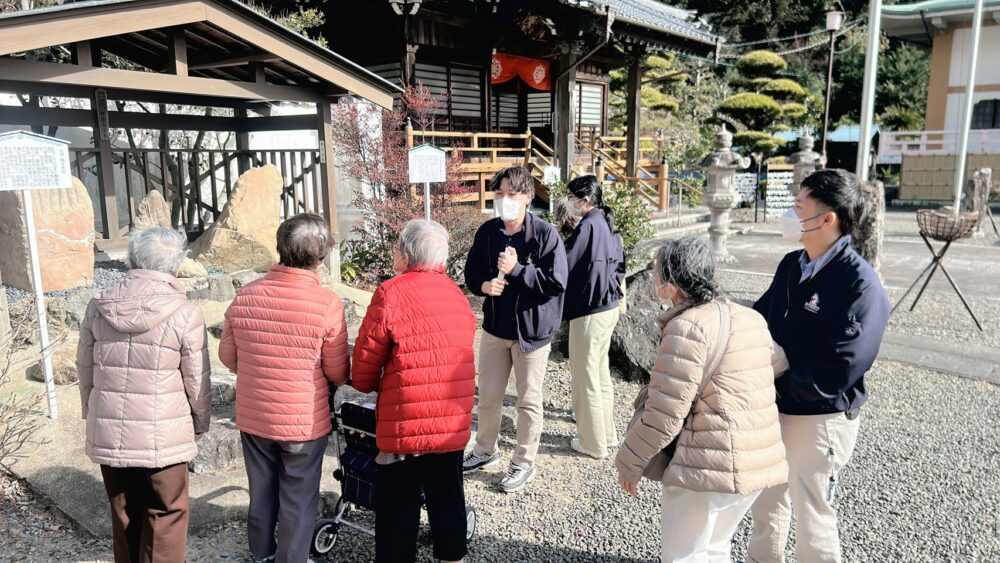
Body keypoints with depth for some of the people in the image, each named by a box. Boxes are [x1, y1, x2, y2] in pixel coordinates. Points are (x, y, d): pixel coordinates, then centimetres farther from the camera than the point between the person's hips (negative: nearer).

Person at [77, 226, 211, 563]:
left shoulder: (98, 307, -2)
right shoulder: (185, 313, -15)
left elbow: (85, 370, 7)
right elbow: (197, 381, -9)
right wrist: (201, 425, 7)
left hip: (107, 434, 4)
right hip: (163, 437, -4)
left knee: (124, 514, 20)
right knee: (165, 516, 11)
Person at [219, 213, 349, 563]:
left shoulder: (245, 296, -9)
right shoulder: (327, 303, -21)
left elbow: (228, 356, 3)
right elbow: (338, 373, -12)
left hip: (252, 417, 5)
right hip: (305, 421, -4)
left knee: (261, 493, 23)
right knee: (298, 502, 13)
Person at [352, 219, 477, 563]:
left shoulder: (391, 294, -12)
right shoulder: (457, 294, 6)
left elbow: (367, 357, -5)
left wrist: (364, 384, 16)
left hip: (406, 422, -5)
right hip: (454, 420, 6)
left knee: (398, 504, 10)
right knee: (448, 496, 19)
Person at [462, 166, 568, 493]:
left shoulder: (545, 234, -15)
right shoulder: (487, 232, 0)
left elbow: (556, 282, -18)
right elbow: (471, 272, 8)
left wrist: (517, 270, -25)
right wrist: (483, 285, -14)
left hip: (532, 329, -5)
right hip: (495, 327, 5)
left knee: (528, 400, 9)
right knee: (488, 395, 17)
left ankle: (524, 464, 26)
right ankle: (485, 451, 39)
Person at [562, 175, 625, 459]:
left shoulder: (588, 227, -19)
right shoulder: (608, 226, 7)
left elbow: (565, 265, -19)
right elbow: (620, 264, 16)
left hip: (589, 312, -9)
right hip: (609, 308, 9)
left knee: (585, 376, 5)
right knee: (601, 371, 20)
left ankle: (593, 443, 17)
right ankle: (607, 433, 33)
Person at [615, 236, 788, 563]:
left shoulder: (687, 328, -17)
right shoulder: (750, 318, 8)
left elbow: (664, 416, -18)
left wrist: (628, 463, -5)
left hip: (710, 466, -8)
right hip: (759, 462, 8)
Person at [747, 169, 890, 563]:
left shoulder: (860, 285, -21)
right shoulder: (791, 265, 2)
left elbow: (833, 375, -26)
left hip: (819, 419, -7)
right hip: (772, 408, 8)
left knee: (812, 517, 11)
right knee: (766, 501, 25)